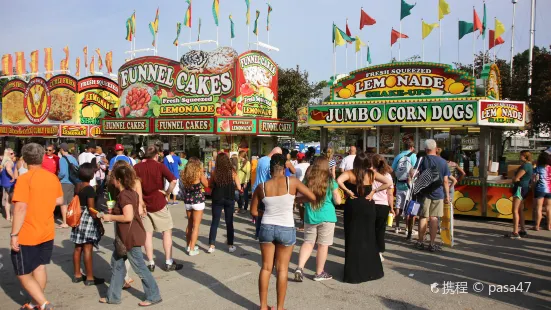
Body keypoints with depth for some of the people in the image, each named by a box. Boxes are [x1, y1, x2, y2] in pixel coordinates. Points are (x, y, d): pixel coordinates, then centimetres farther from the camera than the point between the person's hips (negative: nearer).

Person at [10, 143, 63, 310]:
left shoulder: (24, 178, -17)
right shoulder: (53, 177, 1)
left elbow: (21, 208, -23)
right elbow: (59, 201, 9)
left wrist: (14, 234, -19)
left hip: (27, 235, -6)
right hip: (47, 232, 6)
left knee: (23, 274, 5)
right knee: (40, 267, 18)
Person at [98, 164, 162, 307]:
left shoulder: (123, 195, -21)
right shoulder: (132, 193, 7)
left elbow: (128, 217, -28)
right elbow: (139, 211, 13)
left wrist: (110, 217, -15)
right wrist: (115, 212, 16)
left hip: (130, 236, -10)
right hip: (127, 235, 10)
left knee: (139, 267, 1)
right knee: (117, 263, 17)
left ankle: (154, 296, 13)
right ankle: (113, 296, 27)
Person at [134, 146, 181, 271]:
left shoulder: (137, 167, 0)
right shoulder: (159, 166, -8)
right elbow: (173, 181, -20)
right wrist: (167, 194, -8)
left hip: (143, 204, 3)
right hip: (159, 203, -3)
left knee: (148, 233, 10)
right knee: (167, 231, 9)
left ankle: (151, 263, 13)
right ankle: (169, 263, 11)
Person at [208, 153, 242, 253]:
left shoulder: (214, 172, -7)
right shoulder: (232, 172, -7)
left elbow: (210, 185, 4)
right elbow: (239, 187, -5)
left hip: (217, 199, 0)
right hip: (229, 199, 0)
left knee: (215, 222, 9)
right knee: (229, 222, 11)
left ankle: (211, 245, 8)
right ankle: (231, 245, 16)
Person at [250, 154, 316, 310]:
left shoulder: (261, 186, -3)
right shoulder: (292, 182, -10)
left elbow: (253, 211, 5)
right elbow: (313, 198, -3)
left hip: (266, 228, 2)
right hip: (286, 230, -2)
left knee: (266, 267, 14)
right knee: (282, 270, 9)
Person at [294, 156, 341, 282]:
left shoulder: (307, 179, 0)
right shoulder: (330, 181, -6)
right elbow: (338, 201, -6)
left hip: (309, 216, 3)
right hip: (326, 217, -3)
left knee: (308, 242, 13)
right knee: (323, 244, 8)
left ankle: (299, 267, -2)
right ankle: (319, 273, 17)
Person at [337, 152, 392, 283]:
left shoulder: (350, 173, -10)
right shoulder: (372, 174, -4)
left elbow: (338, 181, -28)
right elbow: (388, 183, -10)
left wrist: (347, 191, -14)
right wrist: (374, 191, -6)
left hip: (353, 207, -2)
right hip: (368, 207, 2)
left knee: (353, 239, 8)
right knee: (369, 238, 16)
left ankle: (354, 272, 13)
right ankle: (371, 270, 26)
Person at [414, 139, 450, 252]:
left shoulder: (422, 160, -5)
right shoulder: (443, 162, 0)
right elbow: (446, 181, 1)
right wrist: (447, 195, 8)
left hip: (424, 193, 0)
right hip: (438, 193, 1)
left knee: (423, 217, 8)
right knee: (434, 218, 5)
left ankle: (420, 242, 16)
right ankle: (432, 244, 8)